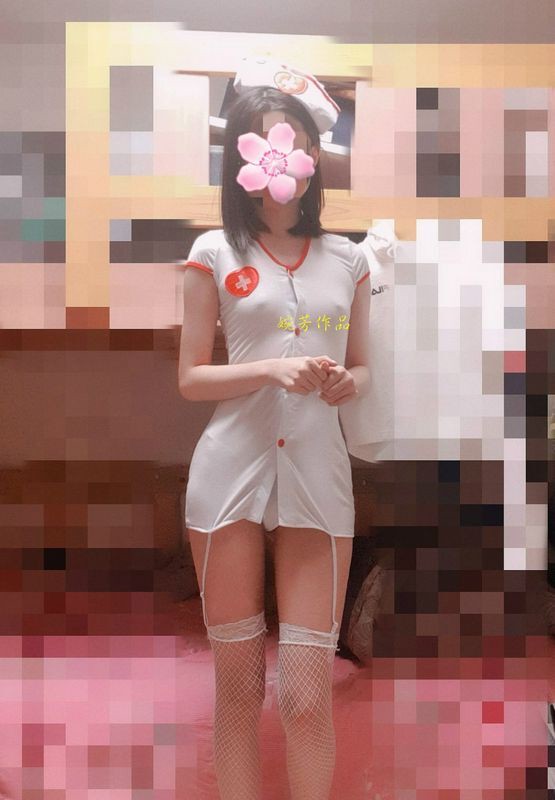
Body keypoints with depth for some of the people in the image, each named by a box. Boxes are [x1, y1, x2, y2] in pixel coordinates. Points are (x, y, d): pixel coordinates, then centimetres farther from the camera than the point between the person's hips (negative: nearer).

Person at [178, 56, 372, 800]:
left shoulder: (347, 259, 8)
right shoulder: (214, 252, 2)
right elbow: (189, 378, 0)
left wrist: (348, 385, -8)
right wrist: (272, 370, -16)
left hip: (318, 474, 1)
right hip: (230, 470, -1)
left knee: (309, 693, 3)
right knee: (239, 684, 10)